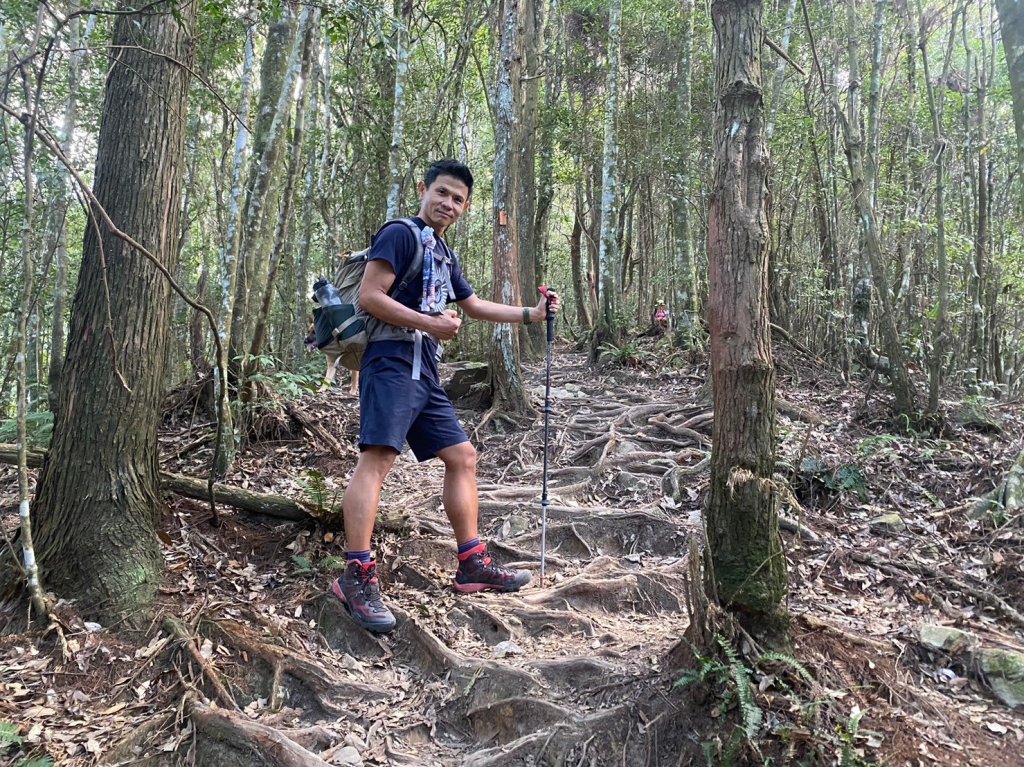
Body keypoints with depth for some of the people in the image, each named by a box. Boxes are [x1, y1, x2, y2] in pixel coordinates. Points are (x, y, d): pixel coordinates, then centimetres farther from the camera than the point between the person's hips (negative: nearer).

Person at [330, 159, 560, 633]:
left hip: (425, 374, 9)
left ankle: (473, 565, 14)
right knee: (377, 457, -20)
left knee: (462, 456, 8)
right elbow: (369, 296, -12)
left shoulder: (444, 256, 24)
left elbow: (474, 306, 34)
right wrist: (430, 323, -14)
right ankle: (357, 576, -20)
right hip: (391, 363, -9)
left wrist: (531, 314, 28)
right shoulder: (401, 234, -2)